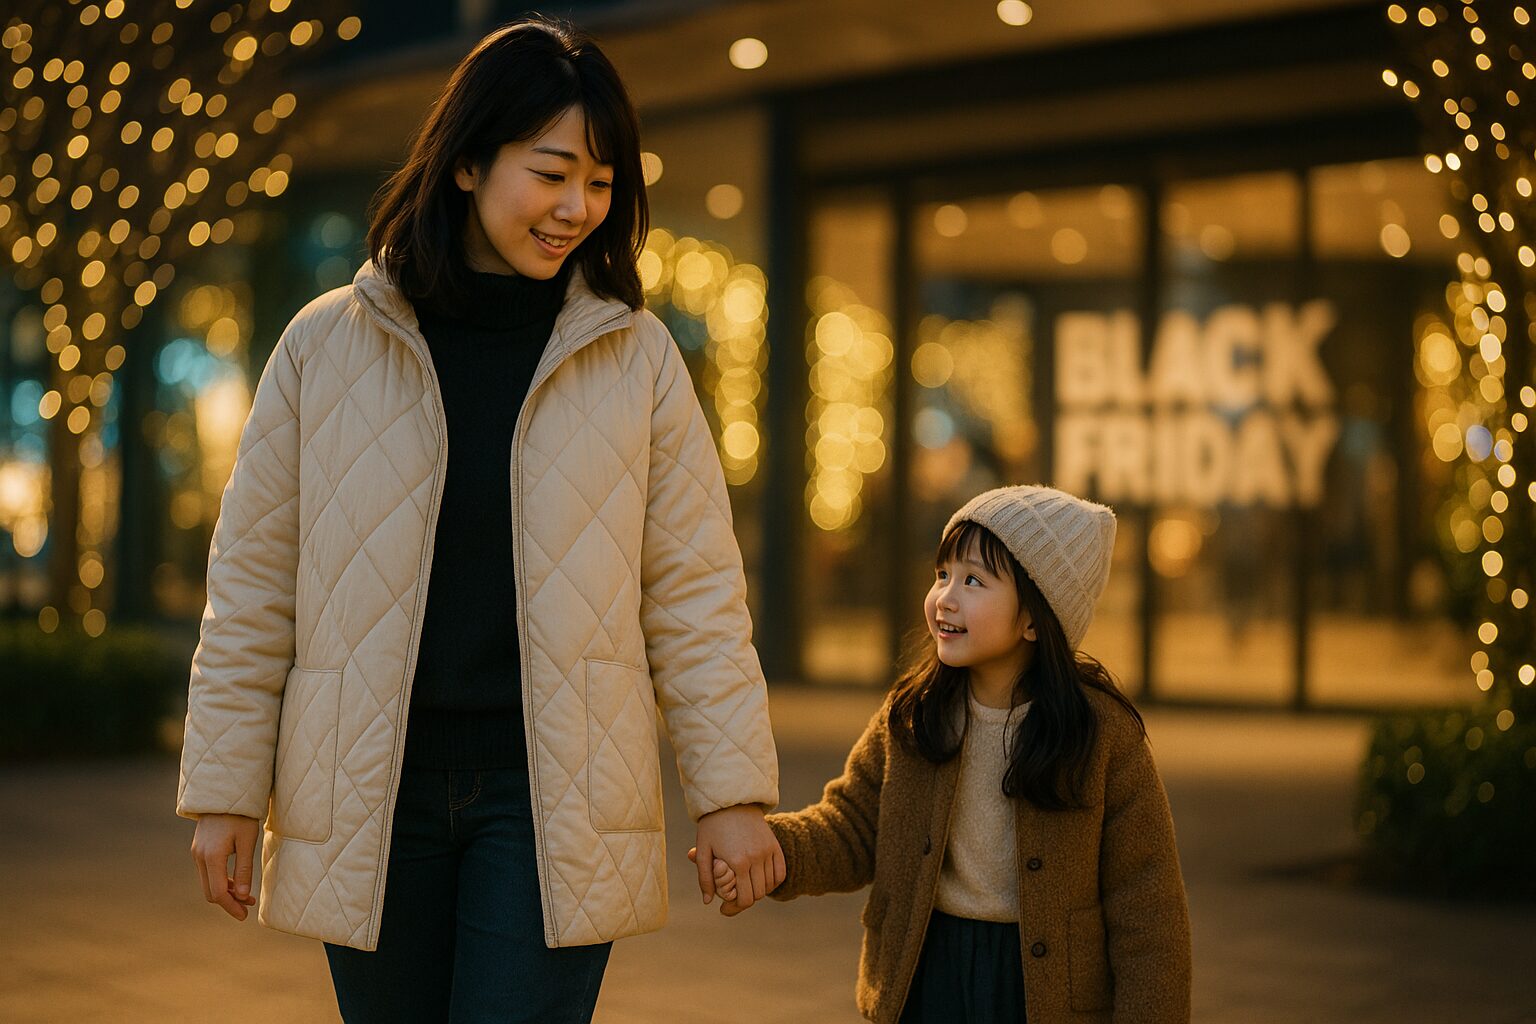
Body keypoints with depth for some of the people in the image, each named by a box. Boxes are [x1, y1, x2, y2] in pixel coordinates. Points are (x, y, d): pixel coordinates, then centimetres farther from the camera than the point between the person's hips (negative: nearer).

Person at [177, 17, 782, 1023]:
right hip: (370, 797, 1)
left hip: (553, 797, -1)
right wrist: (227, 790, 5)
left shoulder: (637, 357, 2)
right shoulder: (327, 346, 2)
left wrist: (732, 789, -1)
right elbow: (253, 579, 6)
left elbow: (695, 588, 3)